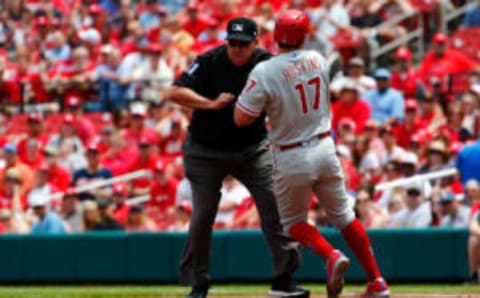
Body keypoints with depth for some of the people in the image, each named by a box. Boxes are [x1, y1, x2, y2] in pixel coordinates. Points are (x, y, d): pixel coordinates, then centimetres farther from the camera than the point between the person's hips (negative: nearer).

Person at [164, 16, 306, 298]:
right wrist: (211, 104, -30)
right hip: (206, 152, -2)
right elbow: (174, 92, -21)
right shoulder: (210, 62, -15)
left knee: (274, 204, -9)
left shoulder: (266, 64, -8)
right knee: (203, 215, -4)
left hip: (252, 148, 2)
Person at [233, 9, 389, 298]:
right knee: (343, 215, 17)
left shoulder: (264, 72, -17)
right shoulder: (318, 60, -1)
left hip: (291, 158, -4)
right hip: (325, 148, 4)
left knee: (293, 221, 16)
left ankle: (332, 256, -12)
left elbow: (241, 119, -16)